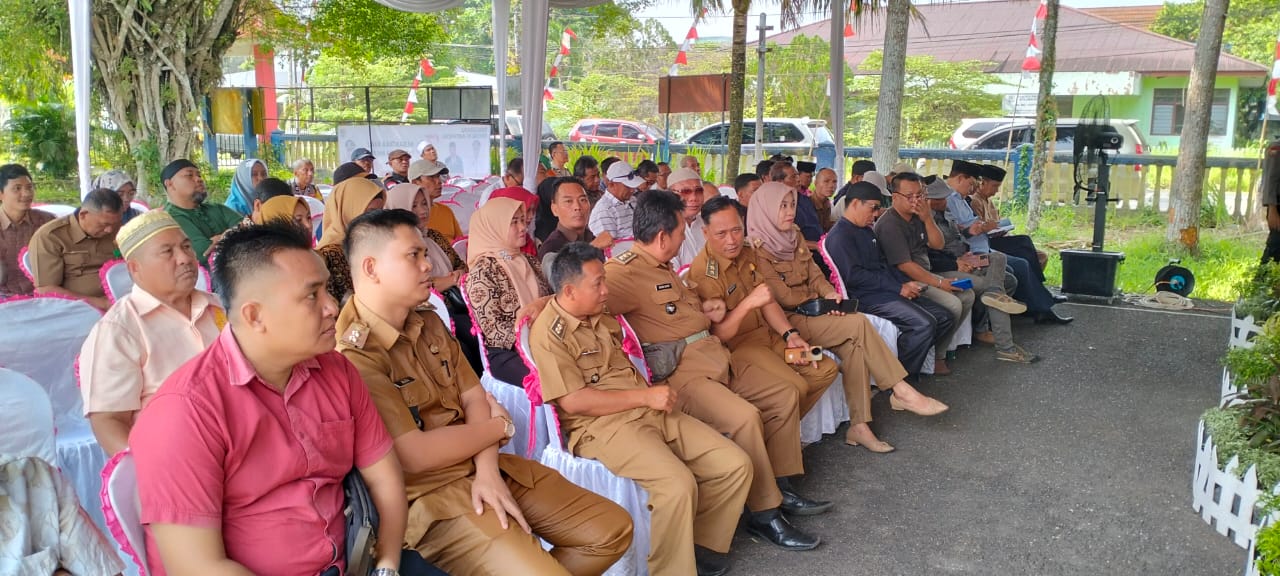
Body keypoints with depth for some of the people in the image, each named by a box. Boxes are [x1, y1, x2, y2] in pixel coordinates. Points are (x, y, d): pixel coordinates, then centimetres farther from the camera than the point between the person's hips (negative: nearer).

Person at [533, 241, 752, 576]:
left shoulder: (601, 318, 17)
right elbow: (572, 401, -17)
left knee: (735, 464, -4)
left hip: (648, 412, 8)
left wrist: (656, 396, 10)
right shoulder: (548, 333, -10)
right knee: (677, 484, -32)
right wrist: (645, 397, -15)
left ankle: (703, 544, 13)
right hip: (602, 426, -8)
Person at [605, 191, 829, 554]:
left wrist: (703, 309, 14)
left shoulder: (663, 267, 18)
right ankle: (764, 513, -11)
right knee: (745, 417, -29)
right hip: (677, 370, -11)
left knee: (785, 396, 10)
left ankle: (781, 488, 19)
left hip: (715, 356, 11)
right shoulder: (625, 272, -16)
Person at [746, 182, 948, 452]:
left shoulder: (795, 238, 14)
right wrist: (818, 297, -2)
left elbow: (815, 275, 12)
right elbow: (783, 297, -15)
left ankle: (859, 425, -17)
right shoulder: (757, 249, -11)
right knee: (858, 324, -21)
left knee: (854, 345, -20)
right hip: (787, 321, -7)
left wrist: (830, 293, -9)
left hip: (808, 310, 7)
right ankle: (901, 391, -11)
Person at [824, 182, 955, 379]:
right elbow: (854, 275, -19)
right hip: (867, 297, -10)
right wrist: (898, 288, -17)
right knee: (924, 324, -25)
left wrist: (907, 283, 5)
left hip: (887, 291, 10)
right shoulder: (840, 235, -10)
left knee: (943, 317, 3)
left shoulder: (867, 231, 22)